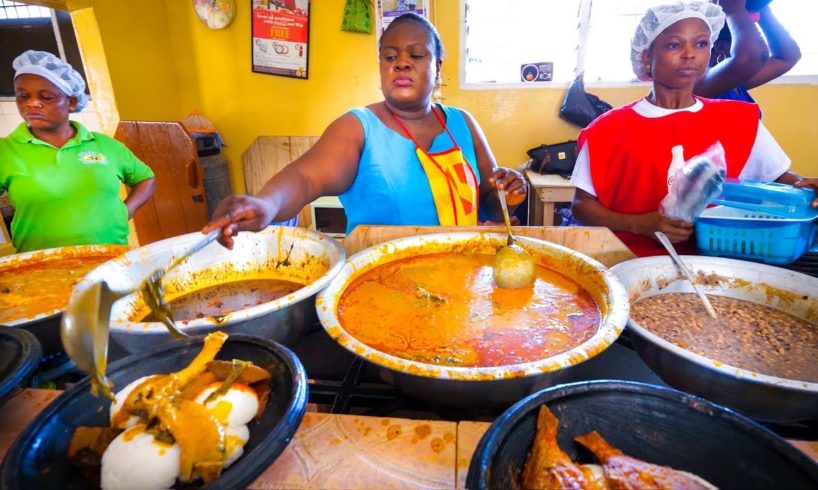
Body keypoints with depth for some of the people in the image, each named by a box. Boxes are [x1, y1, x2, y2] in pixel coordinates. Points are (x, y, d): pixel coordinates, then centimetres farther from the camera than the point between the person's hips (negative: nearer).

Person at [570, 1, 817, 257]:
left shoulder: (740, 120, 8)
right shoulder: (610, 127, -1)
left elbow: (780, 177, 15)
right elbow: (582, 204, -2)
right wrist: (639, 224, -15)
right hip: (632, 260, -4)